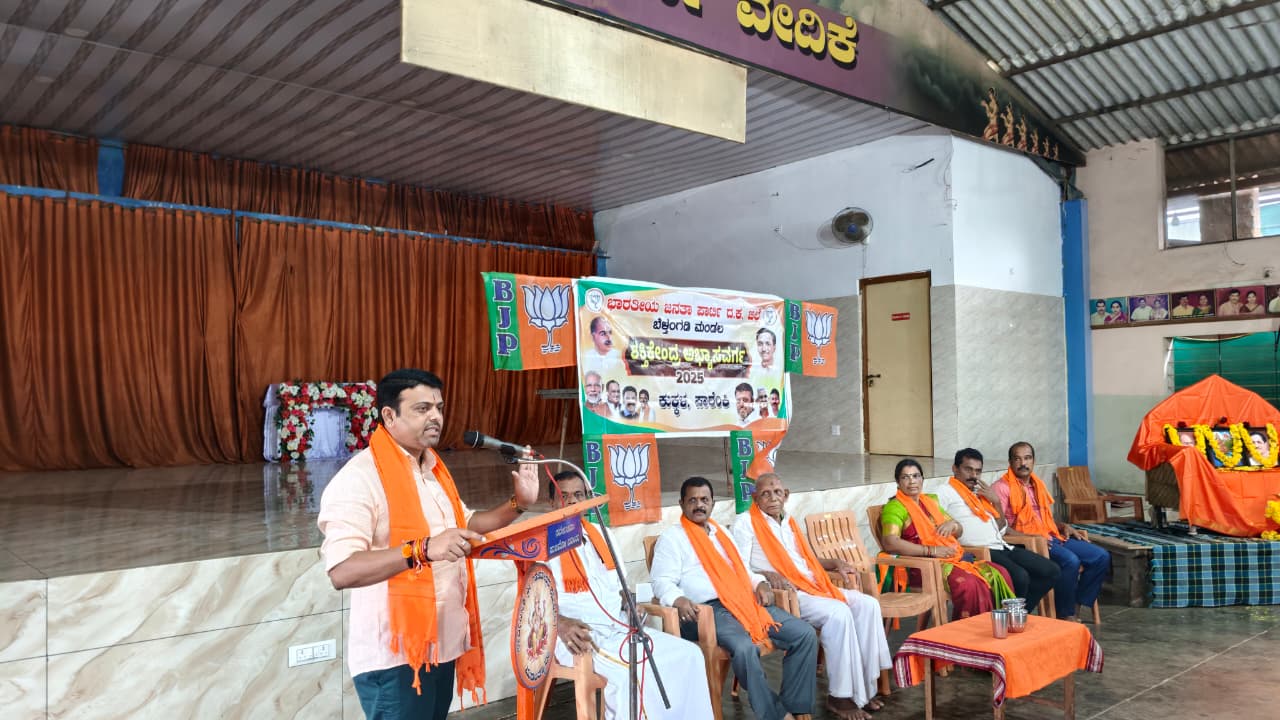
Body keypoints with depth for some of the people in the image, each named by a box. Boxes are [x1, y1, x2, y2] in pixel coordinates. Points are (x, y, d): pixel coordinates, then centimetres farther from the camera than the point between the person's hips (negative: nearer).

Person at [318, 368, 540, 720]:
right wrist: (423, 549, -37)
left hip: (440, 644, 8)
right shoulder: (360, 478, -18)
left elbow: (466, 525, 23)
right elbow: (341, 571, -28)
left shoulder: (433, 469, 11)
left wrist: (517, 503, 8)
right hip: (394, 655, -8)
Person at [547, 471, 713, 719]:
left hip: (620, 629, 7)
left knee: (689, 654, -9)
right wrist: (560, 624, -27)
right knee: (631, 670, -34)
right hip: (578, 636, -6)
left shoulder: (602, 534, 19)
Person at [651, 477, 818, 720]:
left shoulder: (721, 531, 25)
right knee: (744, 648, -36)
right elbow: (662, 581, -4)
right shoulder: (671, 537, 5)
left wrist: (760, 583, 7)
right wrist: (679, 600, -26)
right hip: (707, 610, -7)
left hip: (744, 602, 7)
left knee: (804, 633, -9)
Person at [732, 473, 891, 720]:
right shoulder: (746, 523, -3)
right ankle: (840, 696, -16)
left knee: (867, 605, -10)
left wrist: (836, 564, 12)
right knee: (838, 613, -28)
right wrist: (768, 575, -26)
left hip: (814, 587, 8)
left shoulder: (789, 521, 21)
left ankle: (864, 688, -8)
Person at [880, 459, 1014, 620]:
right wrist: (931, 551, -20)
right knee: (968, 584, -32)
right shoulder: (895, 507, -5)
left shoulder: (931, 501, 21)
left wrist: (952, 524, 1)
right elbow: (890, 543, -20)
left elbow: (959, 531, 27)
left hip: (953, 558, 8)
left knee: (999, 574, -11)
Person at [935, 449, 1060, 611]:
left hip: (1002, 546, 9)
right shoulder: (945, 492, 1)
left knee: (1052, 571, -1)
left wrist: (996, 501, 11)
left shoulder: (981, 492, 24)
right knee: (1020, 577, -30)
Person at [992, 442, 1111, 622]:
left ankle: (1075, 606, -1)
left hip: (1051, 537, 9)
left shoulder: (1038, 485, 20)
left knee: (1101, 557, -2)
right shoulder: (1002, 487, -5)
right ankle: (1065, 616, -16)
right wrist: (1030, 537, -22)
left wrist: (1064, 527, 10)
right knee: (1070, 561, -31)